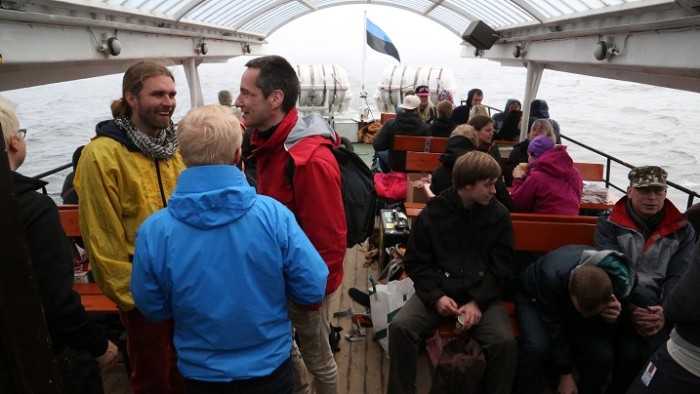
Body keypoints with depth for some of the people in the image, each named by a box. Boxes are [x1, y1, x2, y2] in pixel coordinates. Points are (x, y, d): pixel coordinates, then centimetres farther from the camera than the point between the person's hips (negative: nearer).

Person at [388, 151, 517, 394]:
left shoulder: (499, 216, 1)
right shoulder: (432, 212, -2)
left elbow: (502, 268, 0)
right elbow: (415, 262, 1)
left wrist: (478, 301, -13)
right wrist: (436, 295, -14)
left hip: (482, 294, 1)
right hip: (438, 290, 0)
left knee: (505, 342, -25)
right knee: (400, 327, -23)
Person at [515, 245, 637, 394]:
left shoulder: (620, 284, -29)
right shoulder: (552, 277, -40)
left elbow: (599, 331, -14)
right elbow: (555, 328, -26)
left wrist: (609, 320, -37)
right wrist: (565, 374, -16)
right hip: (534, 297, -3)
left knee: (604, 355, -21)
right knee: (538, 347, -31)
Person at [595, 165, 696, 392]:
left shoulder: (682, 229, 9)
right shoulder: (609, 223, 0)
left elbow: (679, 277, 1)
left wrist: (667, 312, -16)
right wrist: (631, 310, -20)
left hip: (662, 309, 3)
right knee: (630, 352, -25)